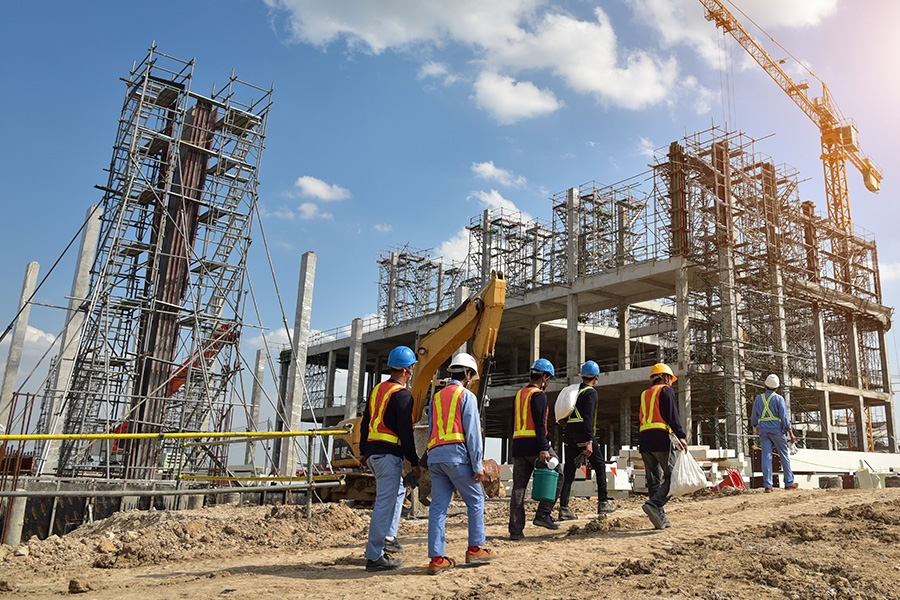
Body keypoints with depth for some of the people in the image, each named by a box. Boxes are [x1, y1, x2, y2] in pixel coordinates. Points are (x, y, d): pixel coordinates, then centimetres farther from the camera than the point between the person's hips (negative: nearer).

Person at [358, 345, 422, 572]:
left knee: (398, 489, 26)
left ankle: (387, 537, 24)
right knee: (384, 503, -5)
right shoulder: (402, 395, -12)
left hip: (372, 452, 10)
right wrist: (414, 462, -9)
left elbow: (365, 423, 18)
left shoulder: (378, 389, 14)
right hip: (389, 454, -10)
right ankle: (374, 557, -1)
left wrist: (363, 452, 25)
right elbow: (405, 433, -16)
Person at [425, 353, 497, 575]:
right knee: (475, 500, 9)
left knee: (438, 506, 4)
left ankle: (436, 558, 4)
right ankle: (475, 549, 13)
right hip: (456, 455, -6)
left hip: (434, 455, 6)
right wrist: (478, 465, -7)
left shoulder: (437, 397, 19)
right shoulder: (466, 396, -1)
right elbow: (472, 433, -7)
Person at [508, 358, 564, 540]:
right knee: (556, 477, 9)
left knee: (518, 487, 6)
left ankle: (515, 530, 6)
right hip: (534, 444, -8)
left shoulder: (519, 394, 19)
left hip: (518, 445, 8)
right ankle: (543, 514, 2)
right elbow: (540, 424, -15)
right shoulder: (539, 395, -6)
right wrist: (543, 449, -19)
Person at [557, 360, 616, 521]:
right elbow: (588, 417, -17)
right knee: (600, 466, 11)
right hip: (582, 433, -6)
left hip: (569, 433, 6)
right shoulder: (591, 393, -6)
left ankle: (563, 508, 0)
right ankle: (603, 503, 13)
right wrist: (589, 441, -21)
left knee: (568, 471, 5)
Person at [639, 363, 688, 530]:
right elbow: (672, 415, -7)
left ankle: (660, 518, 5)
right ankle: (653, 504, -23)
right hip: (660, 438, -7)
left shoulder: (644, 394, 25)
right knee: (672, 476, -5)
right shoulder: (666, 390, 5)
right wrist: (681, 436, -10)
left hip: (643, 438, 7)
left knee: (654, 480, 8)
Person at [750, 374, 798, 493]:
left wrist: (756, 427, 33)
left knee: (766, 457, -1)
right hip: (776, 429, -3)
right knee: (784, 455, 10)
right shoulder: (778, 398, -4)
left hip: (763, 431, 3)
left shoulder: (758, 398, 7)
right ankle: (789, 483, 16)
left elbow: (754, 417, 15)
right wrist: (791, 434, -5)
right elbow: (784, 417, -8)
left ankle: (767, 485, -4)